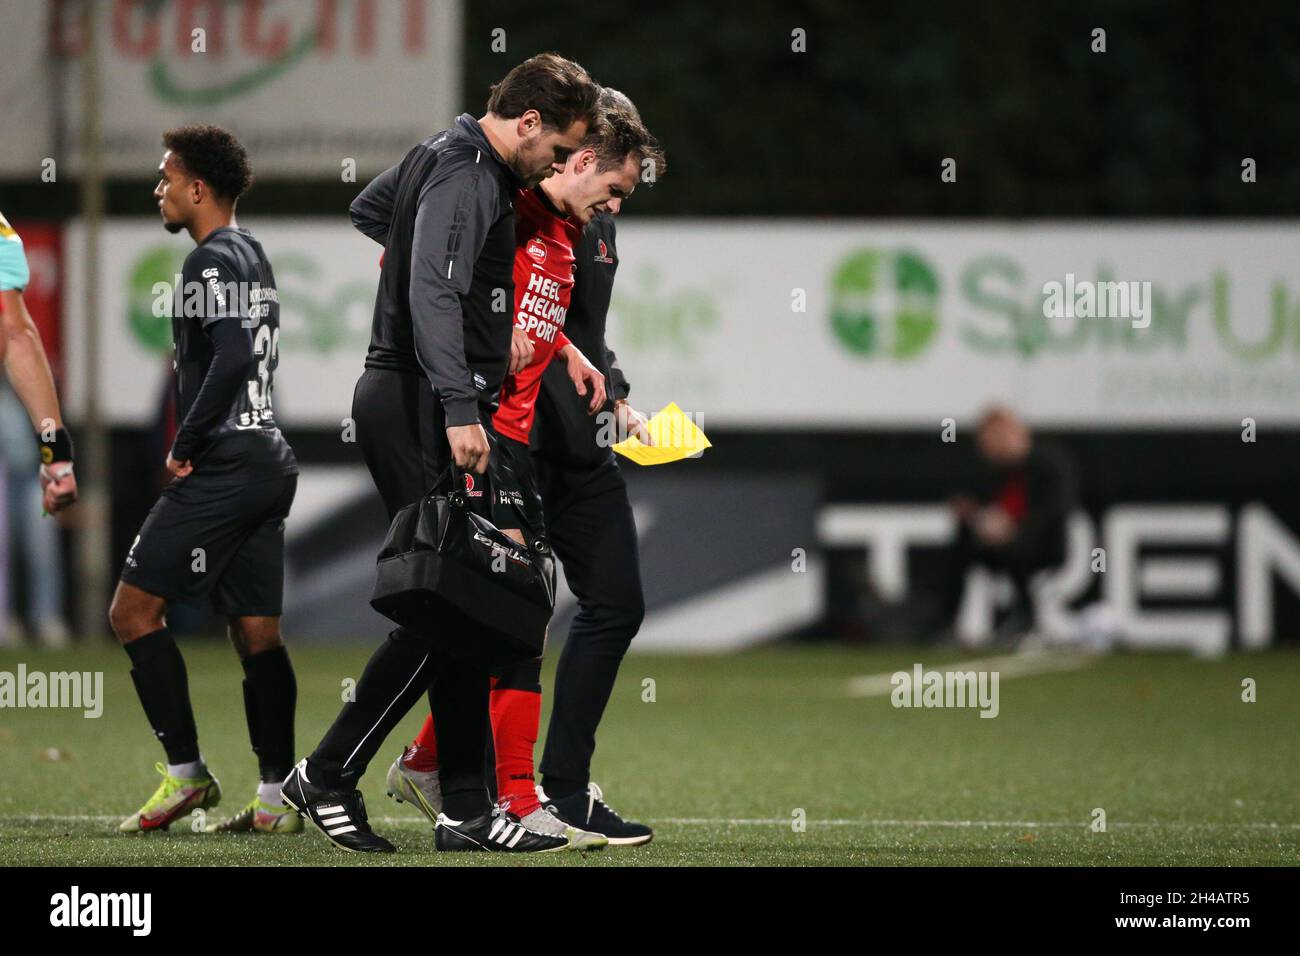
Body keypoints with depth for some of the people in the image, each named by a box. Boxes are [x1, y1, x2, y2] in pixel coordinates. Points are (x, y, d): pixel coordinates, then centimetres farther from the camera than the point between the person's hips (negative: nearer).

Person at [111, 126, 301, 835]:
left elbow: (232, 357, -23)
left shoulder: (212, 259, -11)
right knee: (256, 632, 8)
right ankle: (276, 799, 6)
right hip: (269, 461, 10)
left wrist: (185, 446, -15)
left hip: (223, 468, -10)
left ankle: (185, 775, -6)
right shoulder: (253, 256, 19)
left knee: (134, 610, -5)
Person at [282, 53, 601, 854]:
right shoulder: (467, 179, -14)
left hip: (399, 401, 11)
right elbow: (434, 294, -27)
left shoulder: (441, 158, 18)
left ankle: (467, 812, 7)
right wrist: (459, 411, -35)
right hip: (424, 409, -11)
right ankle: (330, 776, -6)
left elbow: (368, 209, 37)